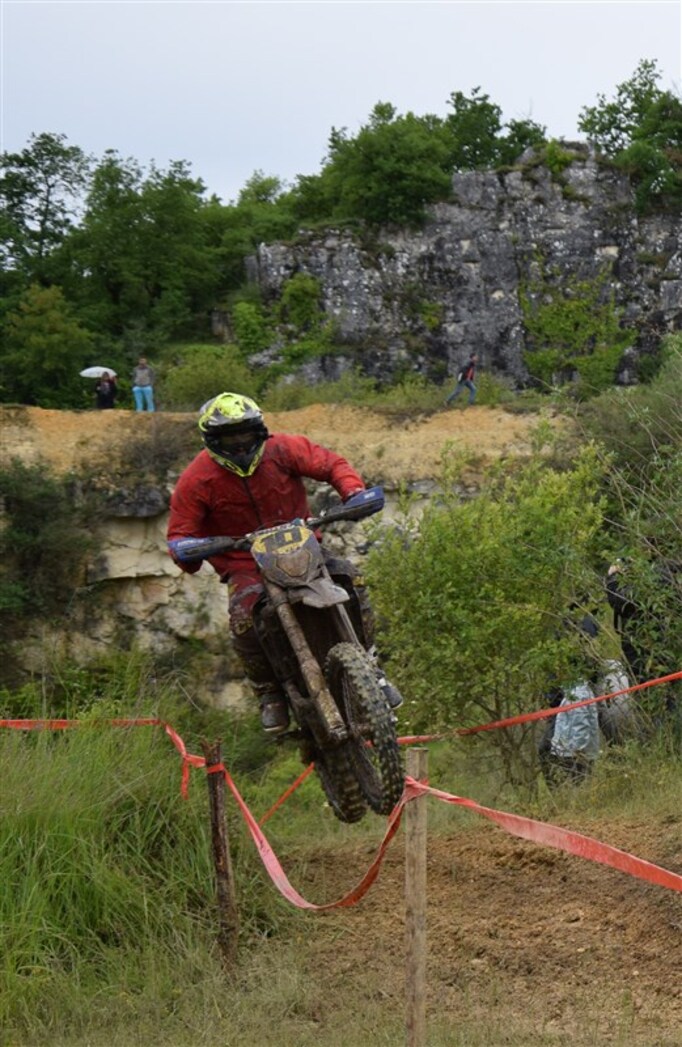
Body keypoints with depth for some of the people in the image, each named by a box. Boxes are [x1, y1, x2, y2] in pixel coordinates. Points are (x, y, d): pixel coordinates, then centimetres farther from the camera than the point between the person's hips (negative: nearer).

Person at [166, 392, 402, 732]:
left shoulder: (282, 449, -4)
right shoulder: (197, 479, -7)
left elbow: (330, 463, -1)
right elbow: (180, 531, -6)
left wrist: (353, 491, -21)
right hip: (244, 564, -2)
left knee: (350, 580, -21)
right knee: (245, 617, -33)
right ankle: (269, 693, -10)